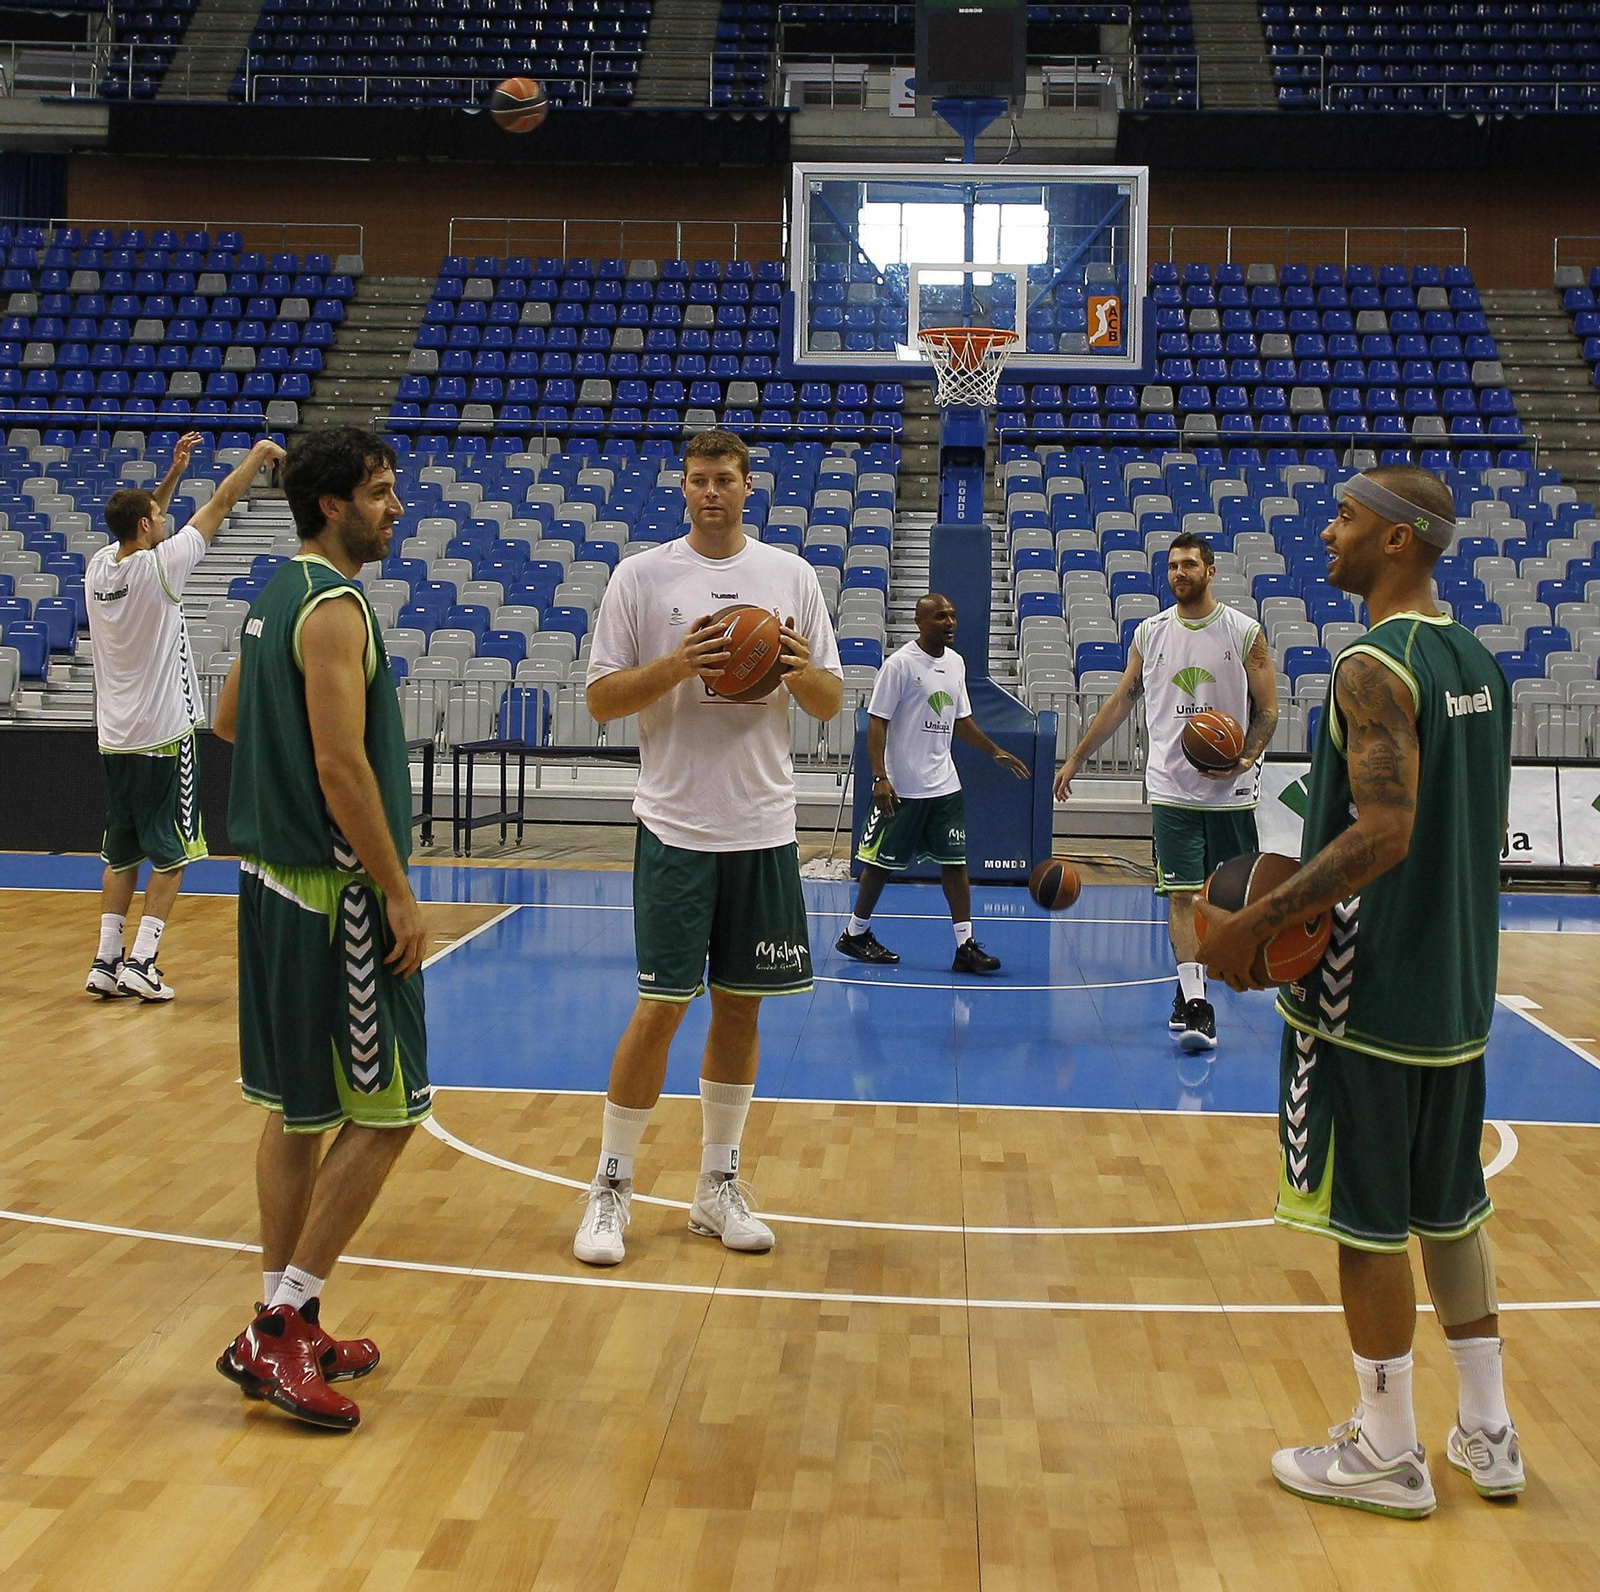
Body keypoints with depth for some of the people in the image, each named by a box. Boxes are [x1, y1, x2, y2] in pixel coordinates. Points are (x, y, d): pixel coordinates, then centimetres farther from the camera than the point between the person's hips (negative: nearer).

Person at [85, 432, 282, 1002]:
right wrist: (257, 455, 8)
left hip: (113, 737, 7)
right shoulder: (158, 567, -14)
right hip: (164, 737, -6)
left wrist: (173, 471, 25)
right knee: (170, 855, 2)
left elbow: (139, 522, 24)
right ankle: (140, 962, -4)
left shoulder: (99, 567, 2)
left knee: (121, 854, 12)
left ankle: (106, 962, 10)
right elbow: (219, 506, -4)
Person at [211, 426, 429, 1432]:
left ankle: (287, 1329, 21)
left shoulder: (278, 596, 14)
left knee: (300, 1109, 14)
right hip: (335, 894, -10)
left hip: (277, 882, 10)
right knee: (387, 1110, -3)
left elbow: (229, 722, 26)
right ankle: (279, 1329, -1)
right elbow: (341, 766, -23)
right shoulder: (335, 606, -16)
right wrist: (400, 894, -19)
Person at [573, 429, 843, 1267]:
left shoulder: (792, 575, 7)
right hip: (676, 826, -3)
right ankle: (610, 1187, 10)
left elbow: (830, 703, 9)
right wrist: (675, 666, -19)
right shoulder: (641, 576, 0)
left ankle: (718, 1186, 21)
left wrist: (799, 669, -14)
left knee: (741, 1004, 9)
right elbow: (601, 698, -2)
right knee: (661, 1006, -4)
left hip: (765, 827, 3)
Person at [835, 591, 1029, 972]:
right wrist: (880, 777, -20)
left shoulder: (956, 662, 10)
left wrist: (995, 751, 18)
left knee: (955, 862, 1)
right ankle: (854, 934, 22)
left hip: (944, 785, 6)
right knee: (882, 862, 5)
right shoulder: (901, 662, -11)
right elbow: (877, 721, -13)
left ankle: (966, 946, 2)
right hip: (902, 787, -6)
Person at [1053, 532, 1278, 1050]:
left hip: (1230, 789, -1)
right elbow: (1119, 702, 13)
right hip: (1171, 788, 1)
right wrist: (1076, 759, 12)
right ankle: (1194, 1004, -9)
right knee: (1180, 894, -7)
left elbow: (1268, 709, 0)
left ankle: (1190, 985, 29)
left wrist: (1246, 758, -18)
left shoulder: (1244, 632, -2)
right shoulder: (1150, 633, 6)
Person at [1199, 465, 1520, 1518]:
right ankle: (1489, 1436, 28)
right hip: (1458, 991, 9)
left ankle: (1388, 1455, 14)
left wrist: (1259, 923, -21)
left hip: (1365, 997, -9)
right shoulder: (1479, 665, 10)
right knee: (1451, 1207, 19)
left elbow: (1381, 833, -27)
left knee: (1367, 1222, 3)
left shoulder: (1375, 670, -18)